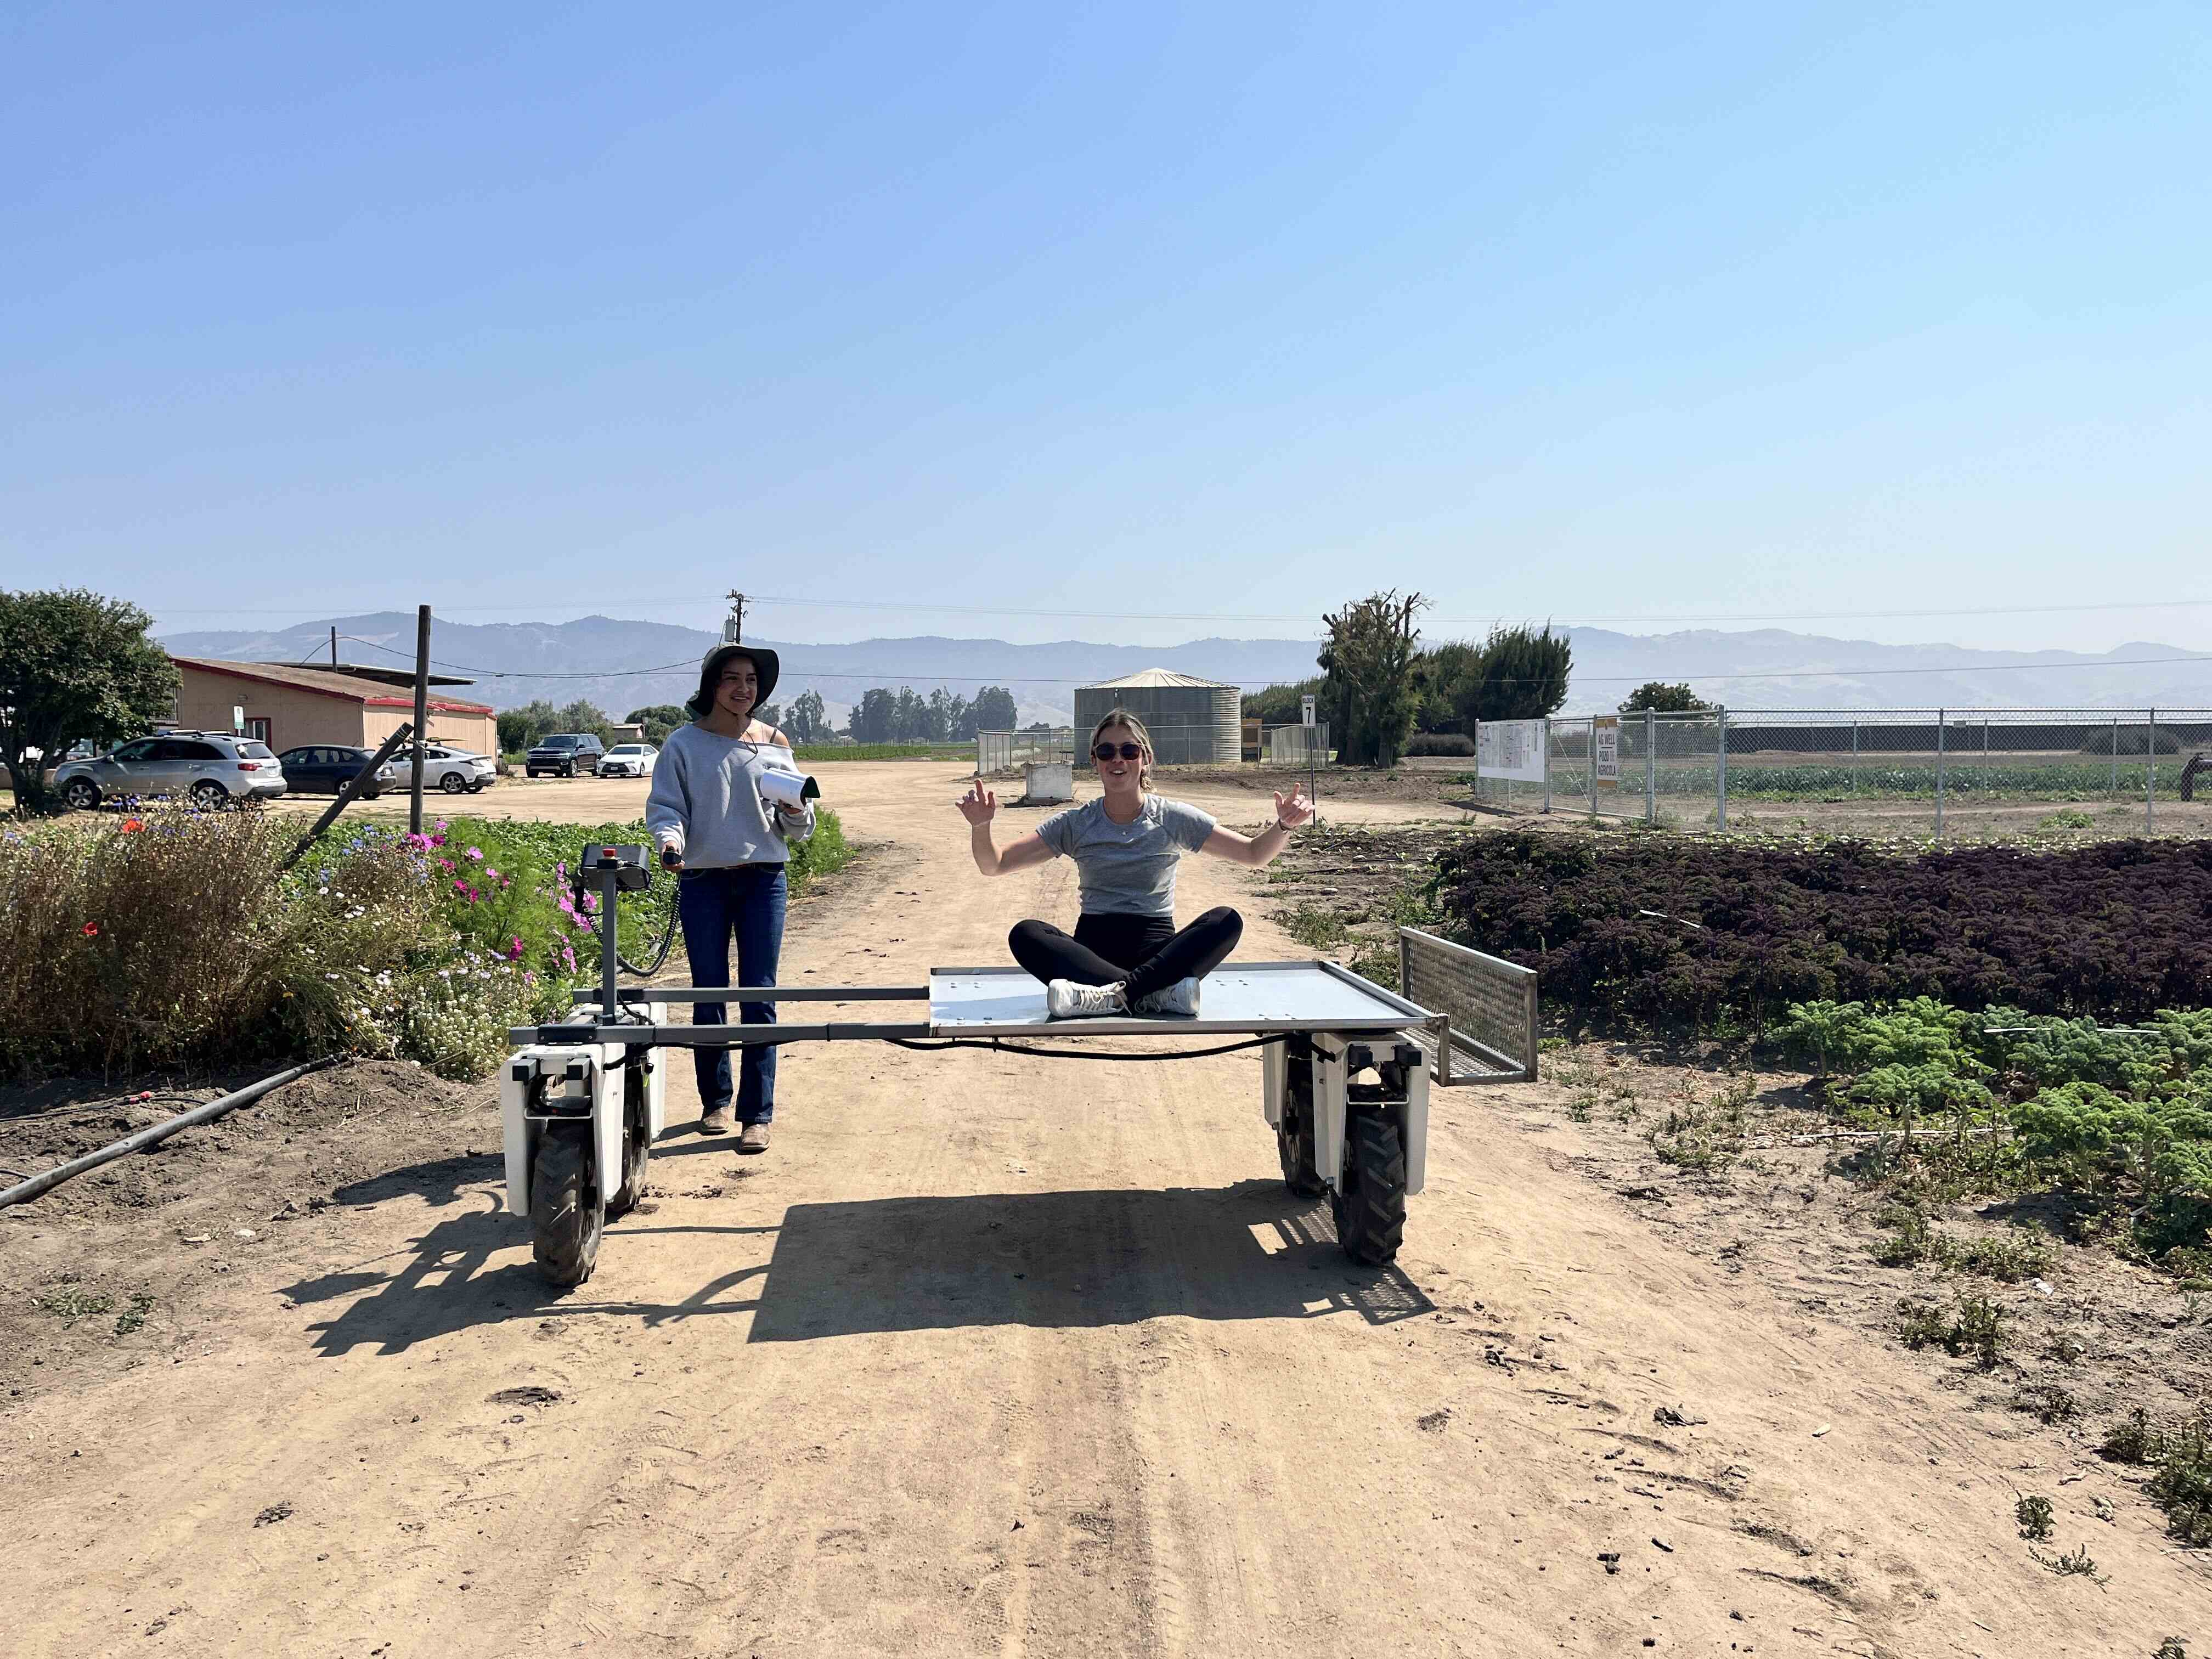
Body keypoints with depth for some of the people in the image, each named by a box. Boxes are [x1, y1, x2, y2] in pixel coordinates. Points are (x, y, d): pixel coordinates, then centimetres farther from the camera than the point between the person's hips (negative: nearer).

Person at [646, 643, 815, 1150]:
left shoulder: (774, 744, 8)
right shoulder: (684, 744, 3)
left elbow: (798, 829, 10)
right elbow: (665, 805, 0)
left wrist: (796, 812, -13)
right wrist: (670, 840, -21)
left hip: (763, 880, 1)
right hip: (702, 882, -1)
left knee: (759, 998, -2)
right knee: (708, 996, 7)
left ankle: (757, 1114, 3)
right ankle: (715, 1100, 23)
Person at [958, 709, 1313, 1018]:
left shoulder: (1173, 818, 7)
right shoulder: (1075, 824, 8)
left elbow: (1254, 854, 8)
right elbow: (994, 865, 5)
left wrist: (1284, 825, -12)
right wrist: (981, 827, -15)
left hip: (1156, 948, 0)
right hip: (1092, 947, 1)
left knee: (1227, 921, -28)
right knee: (1025, 934, -29)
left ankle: (1112, 993, -36)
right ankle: (1156, 992, -38)